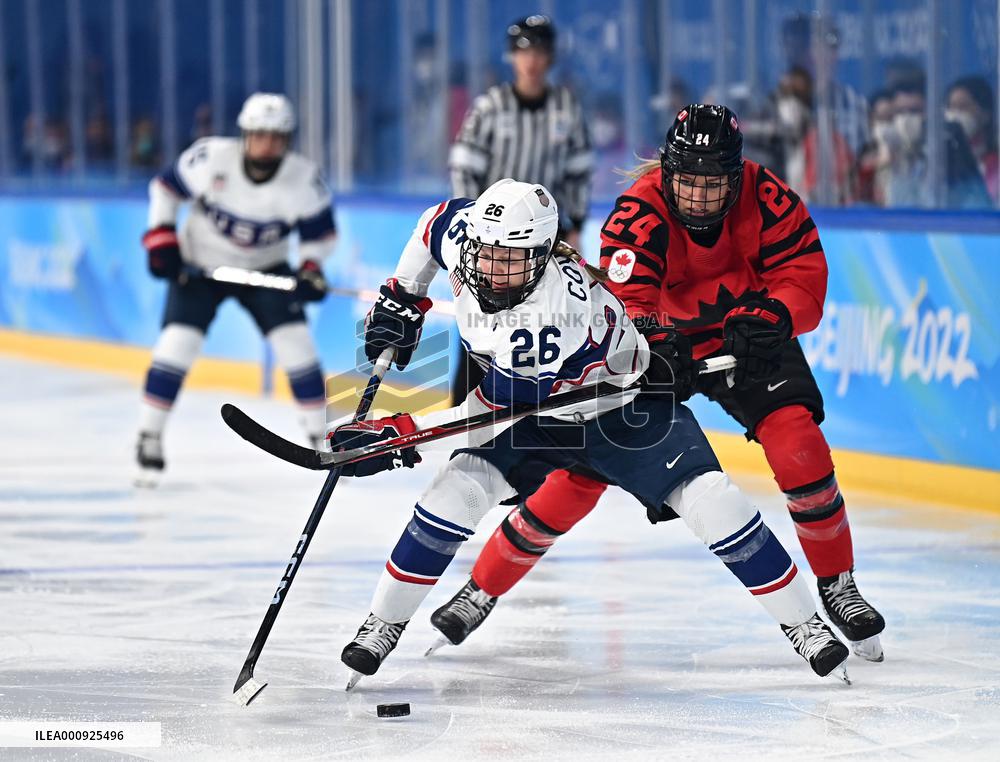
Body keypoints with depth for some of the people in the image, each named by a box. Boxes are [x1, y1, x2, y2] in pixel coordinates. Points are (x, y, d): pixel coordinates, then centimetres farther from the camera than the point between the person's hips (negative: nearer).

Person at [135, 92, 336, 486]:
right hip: (200, 263, -1)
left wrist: (311, 268, -20)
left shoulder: (304, 178, -19)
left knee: (296, 342, -10)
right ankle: (149, 439, -2)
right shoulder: (210, 158, -23)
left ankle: (322, 441, 3)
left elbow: (319, 230, -4)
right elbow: (165, 187, -7)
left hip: (266, 270, 1)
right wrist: (161, 240, -13)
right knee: (177, 343, -14)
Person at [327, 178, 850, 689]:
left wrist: (395, 434, -37)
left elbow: (488, 415, -36)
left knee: (711, 503, -20)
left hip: (628, 409, -5)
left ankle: (801, 621, -4)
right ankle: (384, 623, -2)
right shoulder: (463, 234, -22)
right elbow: (438, 221, 5)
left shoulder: (556, 316, -41)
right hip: (537, 414, 5)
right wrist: (401, 300, 4)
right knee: (454, 490, -16)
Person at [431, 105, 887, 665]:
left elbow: (804, 279, -19)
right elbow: (625, 307, -36)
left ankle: (838, 585, 0)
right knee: (586, 466, -9)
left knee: (797, 439, -19)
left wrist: (771, 316, -41)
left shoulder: (768, 199, -22)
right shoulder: (640, 214, -28)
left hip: (744, 337, 2)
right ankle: (483, 590, 3)